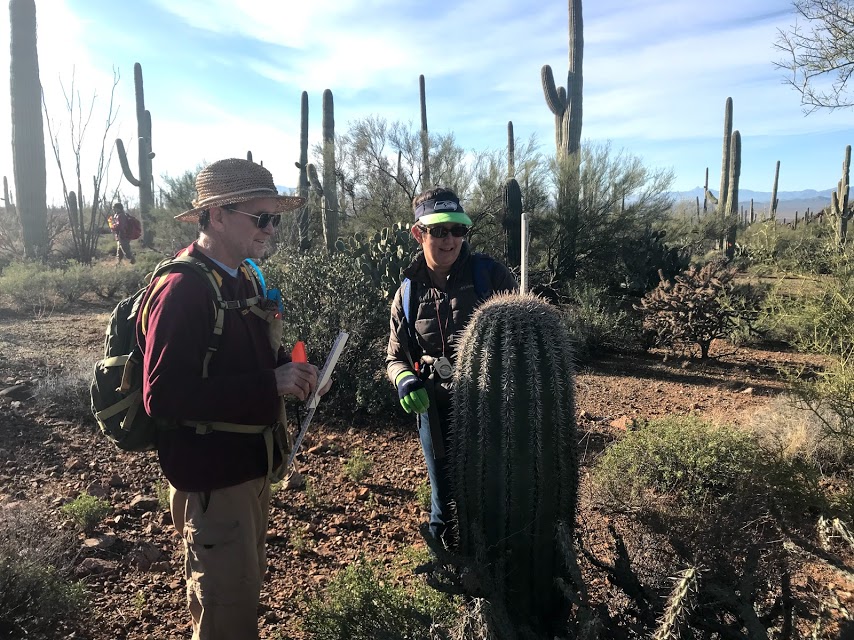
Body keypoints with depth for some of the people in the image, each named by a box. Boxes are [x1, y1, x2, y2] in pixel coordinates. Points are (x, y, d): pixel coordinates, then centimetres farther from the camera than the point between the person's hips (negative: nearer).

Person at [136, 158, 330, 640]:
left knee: (248, 583, 24)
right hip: (212, 474, -8)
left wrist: (290, 373, -4)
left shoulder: (243, 277, 6)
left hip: (252, 463, 8)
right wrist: (270, 384, -29)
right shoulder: (182, 290, -22)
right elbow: (163, 396, -28)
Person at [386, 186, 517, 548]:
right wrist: (405, 379, -11)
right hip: (435, 412, 2)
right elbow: (396, 356, 11)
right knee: (444, 499, 16)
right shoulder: (409, 293, 3)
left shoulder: (490, 275, -5)